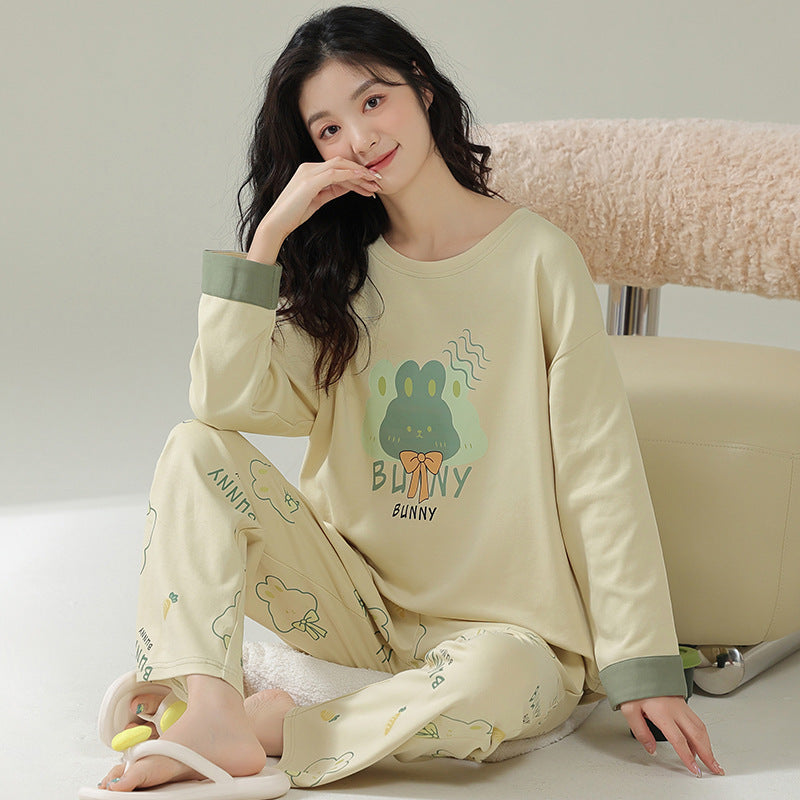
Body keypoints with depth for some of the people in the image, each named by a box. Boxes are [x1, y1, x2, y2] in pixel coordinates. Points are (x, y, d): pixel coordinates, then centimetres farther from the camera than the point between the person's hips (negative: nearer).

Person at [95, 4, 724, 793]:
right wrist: (270, 233, -14)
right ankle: (213, 710, -25)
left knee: (486, 685, -38)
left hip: (498, 623, -4)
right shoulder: (341, 269, 6)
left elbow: (600, 469, -10)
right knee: (197, 446, -14)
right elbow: (227, 399, -10)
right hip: (355, 598, 4)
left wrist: (643, 667, -12)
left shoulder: (537, 259, -8)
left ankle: (276, 728, -14)